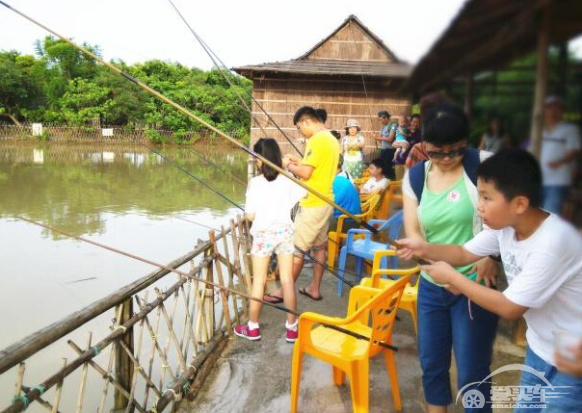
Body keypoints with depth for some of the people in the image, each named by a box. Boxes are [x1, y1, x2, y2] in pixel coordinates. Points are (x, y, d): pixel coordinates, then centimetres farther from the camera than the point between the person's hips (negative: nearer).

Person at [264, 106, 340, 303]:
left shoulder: (316, 140, -17)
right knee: (319, 246, 15)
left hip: (312, 204, -10)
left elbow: (305, 173, -21)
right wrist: (299, 161, 12)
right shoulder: (332, 139, 11)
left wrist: (288, 165, -5)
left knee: (296, 248, -2)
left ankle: (283, 291, 7)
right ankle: (314, 288, 24)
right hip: (325, 202, 10)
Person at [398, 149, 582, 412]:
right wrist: (424, 249, -14)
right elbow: (464, 254, 4)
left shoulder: (554, 242, -33)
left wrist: (452, 277, -21)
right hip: (540, 349, 8)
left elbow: (510, 308, -28)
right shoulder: (505, 225, -9)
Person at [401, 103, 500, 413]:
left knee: (471, 374, 5)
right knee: (431, 364, 17)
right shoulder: (415, 176, 1)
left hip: (475, 284, -4)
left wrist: (491, 255, -21)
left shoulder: (484, 164, -10)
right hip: (431, 286, 4)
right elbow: (412, 231, -3)